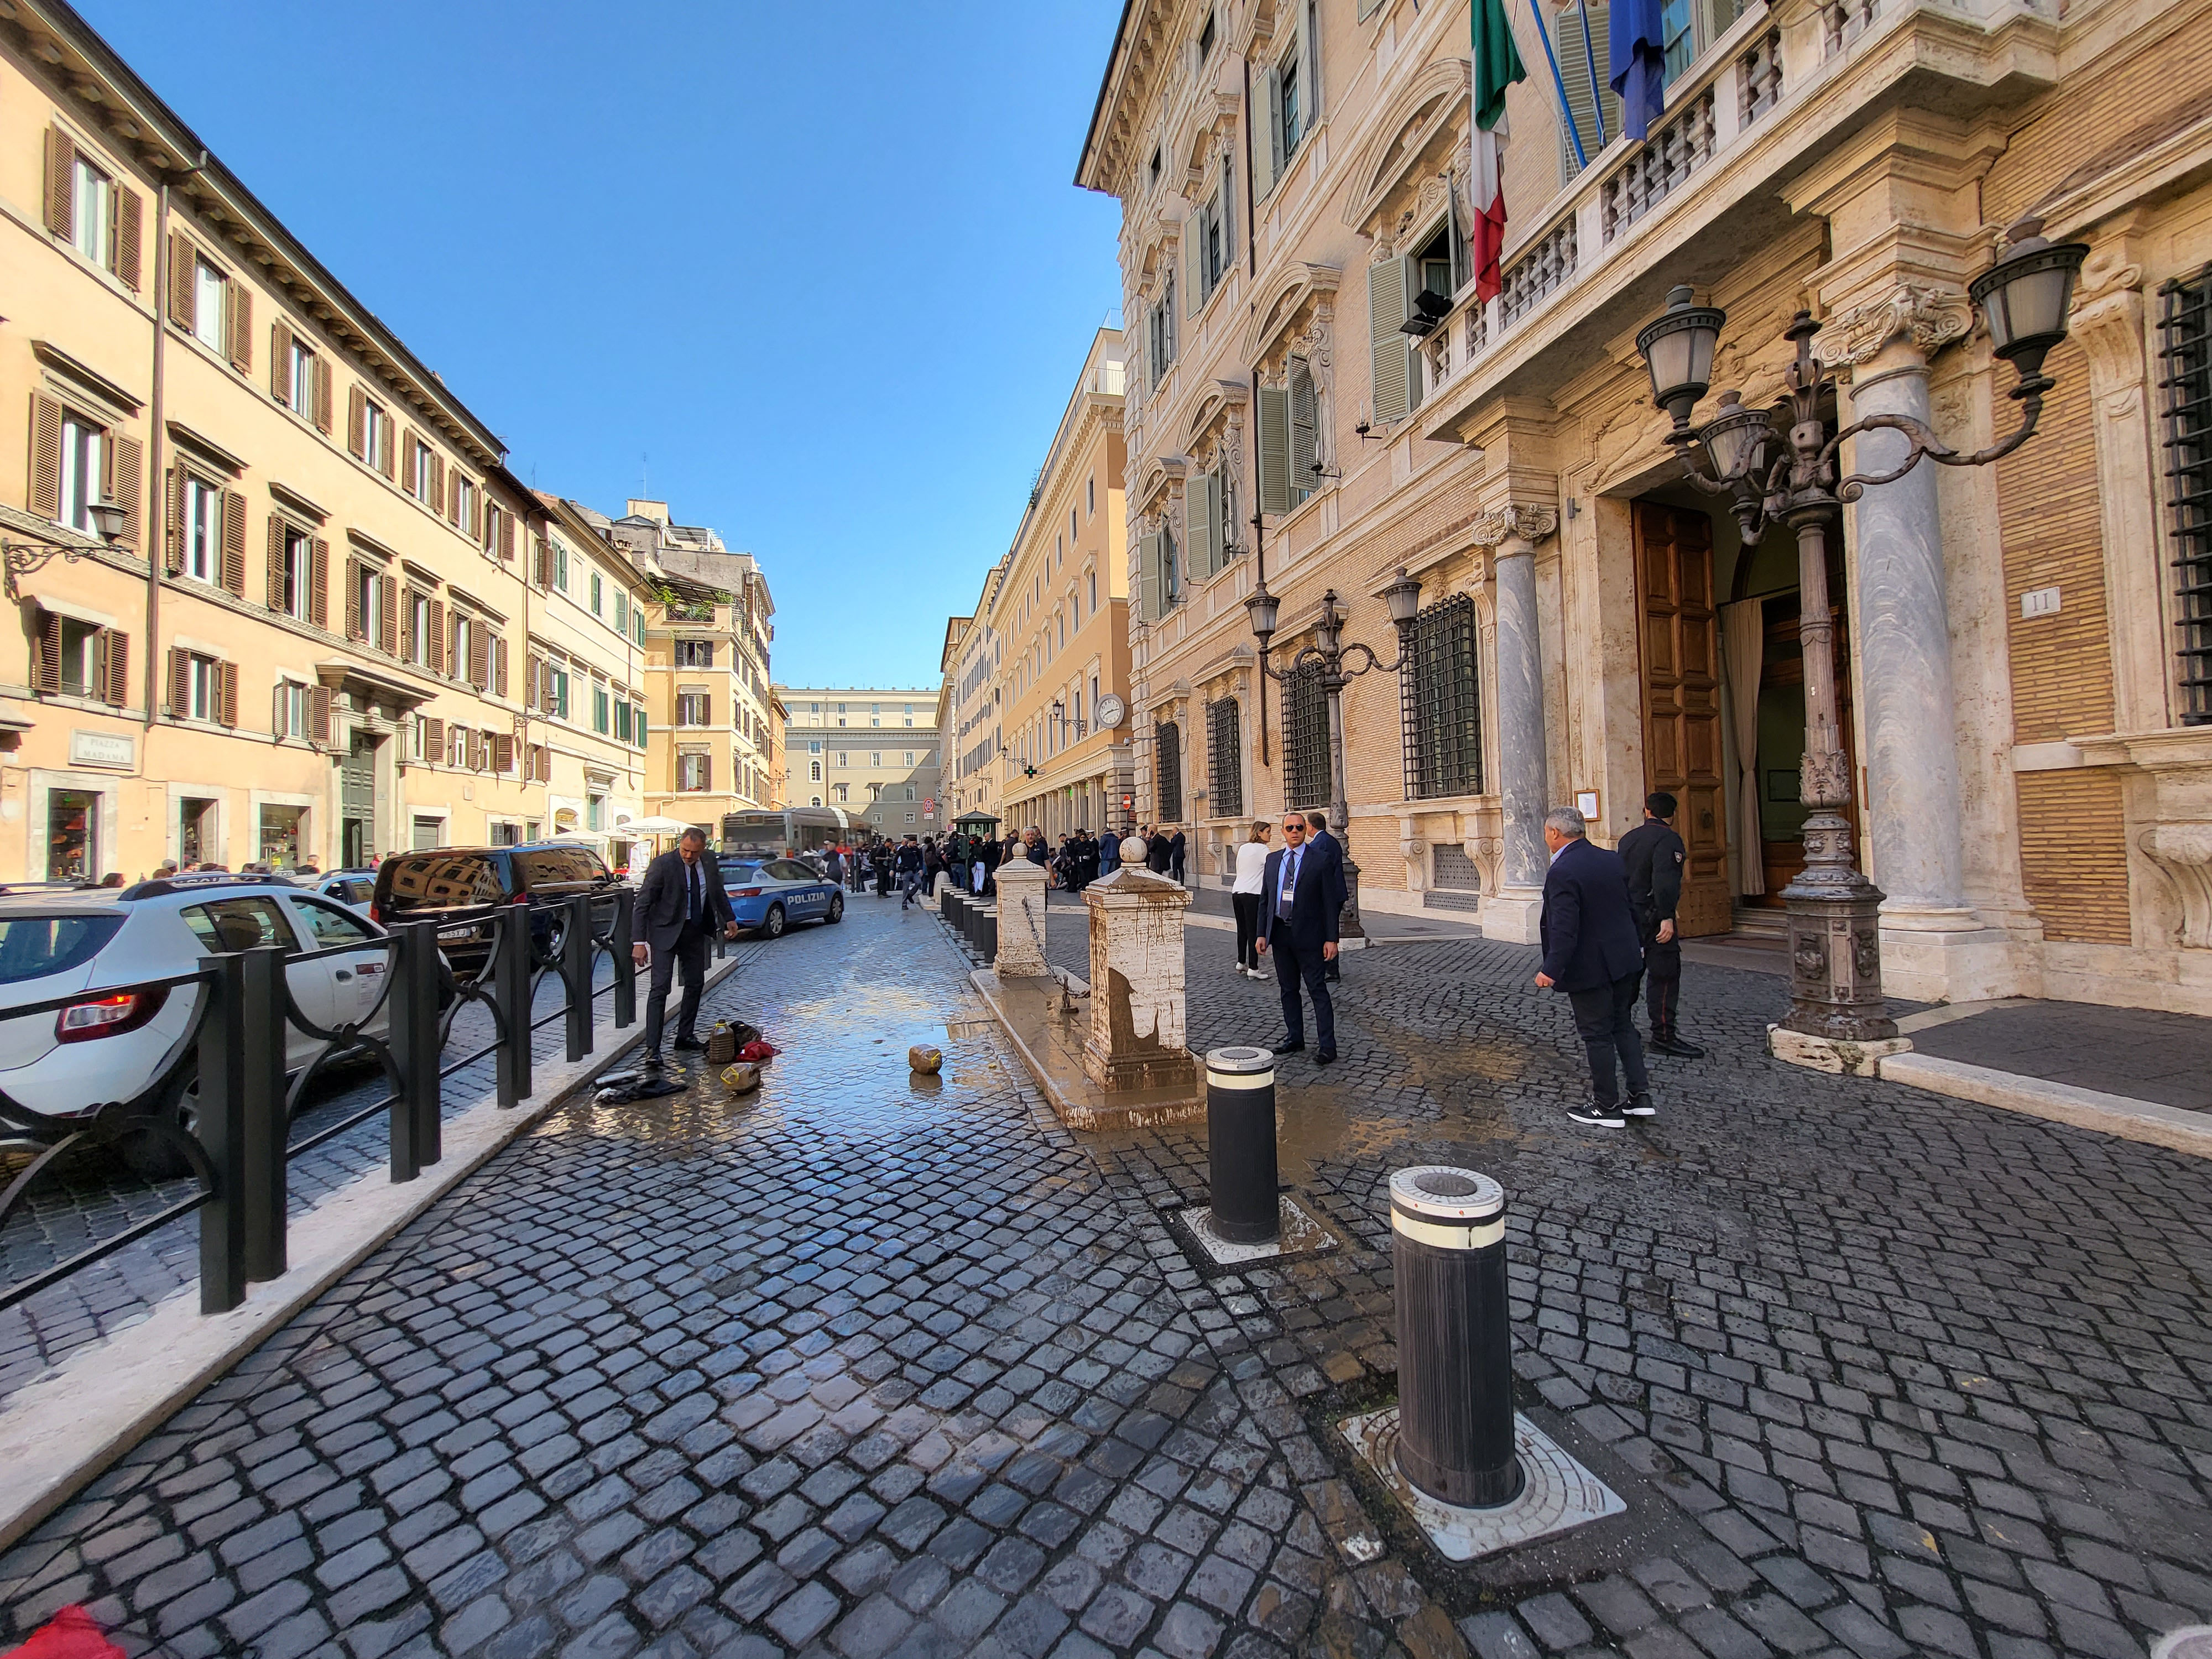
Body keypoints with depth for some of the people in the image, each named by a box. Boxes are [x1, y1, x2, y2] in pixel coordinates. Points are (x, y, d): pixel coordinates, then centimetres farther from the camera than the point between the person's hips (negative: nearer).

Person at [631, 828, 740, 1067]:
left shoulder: (710, 864, -1)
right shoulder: (662, 865, -16)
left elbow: (718, 893, 19)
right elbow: (643, 904, -15)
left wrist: (729, 919, 13)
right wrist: (639, 942, -20)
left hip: (695, 931, 6)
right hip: (667, 931, -6)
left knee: (695, 984, 11)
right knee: (660, 988, -11)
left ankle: (684, 1037, 26)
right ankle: (652, 1049, -10)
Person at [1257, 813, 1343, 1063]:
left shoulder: (1320, 861, -4)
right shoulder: (1272, 860, 10)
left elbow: (1330, 903, -5)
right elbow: (1264, 899, 13)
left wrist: (1331, 938, -10)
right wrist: (1263, 933, 6)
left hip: (1308, 935, -5)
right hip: (1280, 933, 5)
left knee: (1318, 990, -1)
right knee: (1288, 989, 14)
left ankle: (1326, 1046, 6)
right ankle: (1295, 1038, 26)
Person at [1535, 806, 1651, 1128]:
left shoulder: (1562, 872, -22)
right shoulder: (1613, 860, 4)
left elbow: (1564, 929, -26)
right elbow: (1632, 908, 13)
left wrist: (1552, 970, -22)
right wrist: (1635, 946, 24)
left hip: (1589, 967, -8)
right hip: (1624, 960, 8)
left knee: (1598, 1036, 4)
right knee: (1623, 1026, 20)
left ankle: (1606, 1108, 15)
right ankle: (1641, 1096, 23)